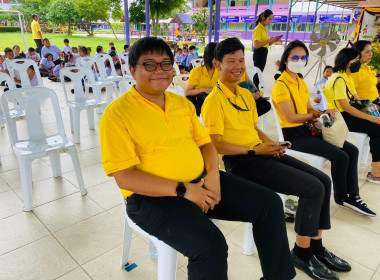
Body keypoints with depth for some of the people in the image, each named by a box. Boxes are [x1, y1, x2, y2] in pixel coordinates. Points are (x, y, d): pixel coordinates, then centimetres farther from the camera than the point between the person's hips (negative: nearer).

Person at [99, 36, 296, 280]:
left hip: (201, 181, 7)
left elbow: (205, 143, 15)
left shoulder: (183, 103, 12)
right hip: (153, 196, -6)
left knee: (269, 203, 1)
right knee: (211, 245, -31)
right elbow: (125, 177, -16)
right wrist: (182, 189, -19)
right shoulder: (117, 114, -10)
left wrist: (213, 174, -7)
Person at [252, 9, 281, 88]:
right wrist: (269, 41, -18)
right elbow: (256, 45, -21)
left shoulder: (265, 28, 12)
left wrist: (273, 40, -3)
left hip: (264, 52, 9)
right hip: (259, 53, -9)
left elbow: (266, 43, 13)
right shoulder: (258, 29, -13)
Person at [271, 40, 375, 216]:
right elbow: (291, 118, -19)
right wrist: (316, 115, -7)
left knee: (352, 151, 3)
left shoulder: (301, 83, 16)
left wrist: (324, 113, -6)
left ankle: (353, 197, 12)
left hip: (307, 130, 9)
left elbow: (309, 109, 15)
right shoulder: (281, 85, -13)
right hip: (293, 136, -9)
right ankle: (340, 197, 9)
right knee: (340, 156, -16)